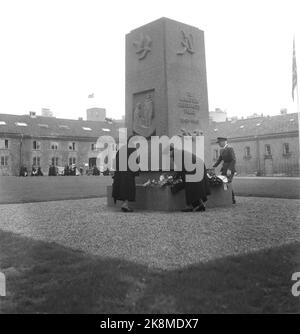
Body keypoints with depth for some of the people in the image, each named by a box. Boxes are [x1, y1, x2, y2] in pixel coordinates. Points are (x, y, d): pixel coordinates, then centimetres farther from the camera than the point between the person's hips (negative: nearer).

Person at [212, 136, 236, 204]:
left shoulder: (230, 149, -12)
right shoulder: (221, 150, 13)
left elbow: (234, 160, -18)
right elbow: (219, 159, 19)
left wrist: (229, 169, -26)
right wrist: (213, 167, 8)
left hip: (230, 170, -8)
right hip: (224, 169, 8)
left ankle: (233, 200, -1)